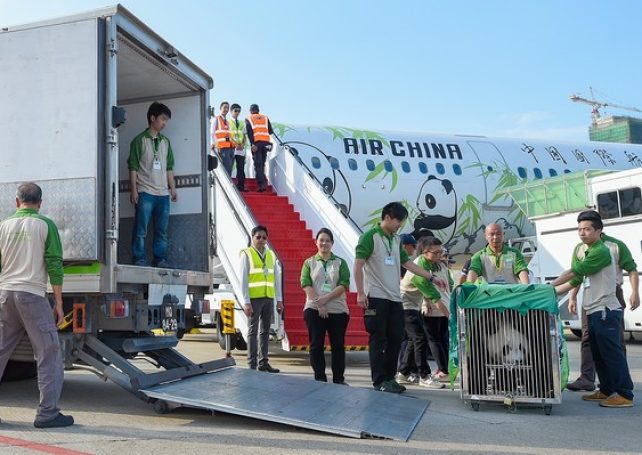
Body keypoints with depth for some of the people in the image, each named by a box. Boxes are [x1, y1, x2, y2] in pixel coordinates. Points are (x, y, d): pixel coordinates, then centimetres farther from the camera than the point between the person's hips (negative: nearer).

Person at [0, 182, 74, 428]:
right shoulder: (45, 225, -2)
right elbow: (54, 265, -6)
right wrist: (58, 303, -1)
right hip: (32, 295, -5)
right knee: (49, 355, 2)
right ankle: (47, 413, 0)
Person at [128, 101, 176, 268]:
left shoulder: (165, 142, 16)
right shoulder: (140, 140, 1)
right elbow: (133, 167, -3)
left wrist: (173, 188, 11)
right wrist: (134, 190, -9)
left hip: (163, 193, 5)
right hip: (145, 192, -5)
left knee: (162, 230, 6)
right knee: (141, 229, -3)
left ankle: (160, 259, 11)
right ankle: (139, 260, 2)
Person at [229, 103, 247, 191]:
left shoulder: (242, 123, 19)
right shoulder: (228, 122, 4)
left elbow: (244, 135, 16)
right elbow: (228, 135, -5)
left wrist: (243, 144, -3)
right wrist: (235, 144, -15)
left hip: (241, 148, 4)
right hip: (231, 147, -4)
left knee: (241, 168, -1)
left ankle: (241, 186, -1)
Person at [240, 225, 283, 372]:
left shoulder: (271, 255, 12)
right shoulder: (246, 254, -2)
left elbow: (277, 277, 12)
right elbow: (243, 280, -7)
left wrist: (279, 300, 6)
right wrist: (246, 302, -12)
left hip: (269, 298, 5)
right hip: (254, 298, -5)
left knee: (265, 331, 9)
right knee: (253, 330, 0)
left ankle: (263, 362, 16)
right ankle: (252, 363, 5)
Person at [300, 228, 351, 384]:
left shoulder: (340, 263, 8)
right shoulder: (309, 263, 9)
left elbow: (344, 285, -3)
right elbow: (306, 284, -3)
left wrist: (326, 298, -16)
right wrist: (319, 304, -14)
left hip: (338, 310, 0)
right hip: (314, 310, 0)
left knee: (338, 345, 2)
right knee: (316, 345, 2)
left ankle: (338, 380, 11)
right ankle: (320, 379, 10)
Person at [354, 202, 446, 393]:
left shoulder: (396, 240, 15)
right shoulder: (370, 237, -6)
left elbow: (408, 263, 19)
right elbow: (358, 265, -11)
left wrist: (432, 278, 15)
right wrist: (360, 293, -16)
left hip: (395, 298, 7)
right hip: (376, 297, -7)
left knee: (395, 338, 7)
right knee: (378, 340, -2)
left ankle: (389, 378, 18)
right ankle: (379, 381, 5)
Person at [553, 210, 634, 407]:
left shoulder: (601, 251, -15)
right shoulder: (580, 249, 12)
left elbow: (575, 271, -19)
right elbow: (575, 280, 16)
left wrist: (550, 285, -14)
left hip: (606, 310, -9)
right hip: (592, 310, 9)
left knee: (612, 352, -6)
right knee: (598, 354, 14)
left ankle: (624, 394, 0)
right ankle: (607, 390, 23)